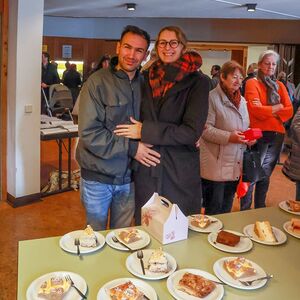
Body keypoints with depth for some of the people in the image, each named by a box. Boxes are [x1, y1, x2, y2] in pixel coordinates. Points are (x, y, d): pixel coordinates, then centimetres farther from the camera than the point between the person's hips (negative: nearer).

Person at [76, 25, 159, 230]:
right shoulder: (98, 82, -11)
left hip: (128, 177, 4)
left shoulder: (144, 84, 4)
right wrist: (132, 148, -19)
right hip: (97, 177, -4)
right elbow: (88, 133, -18)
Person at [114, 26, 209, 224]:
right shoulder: (147, 78, 6)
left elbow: (192, 131, -14)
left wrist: (145, 132, -15)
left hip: (180, 172, -3)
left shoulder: (197, 82, -6)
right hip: (146, 169, 3)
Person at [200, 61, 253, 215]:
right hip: (216, 166, -7)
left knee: (226, 209, 18)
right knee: (213, 212, 3)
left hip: (235, 166, 7)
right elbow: (206, 128, -17)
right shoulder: (212, 98, -10)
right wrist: (229, 137, -26)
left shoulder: (242, 100, 15)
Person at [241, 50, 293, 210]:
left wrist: (267, 110, -10)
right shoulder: (252, 83, -2)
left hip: (277, 135, 6)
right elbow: (256, 110, -16)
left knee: (265, 176, 16)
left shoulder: (279, 85, 14)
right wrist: (278, 107, -6)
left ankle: (260, 210, 28)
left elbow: (289, 111, 3)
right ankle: (245, 211, 12)